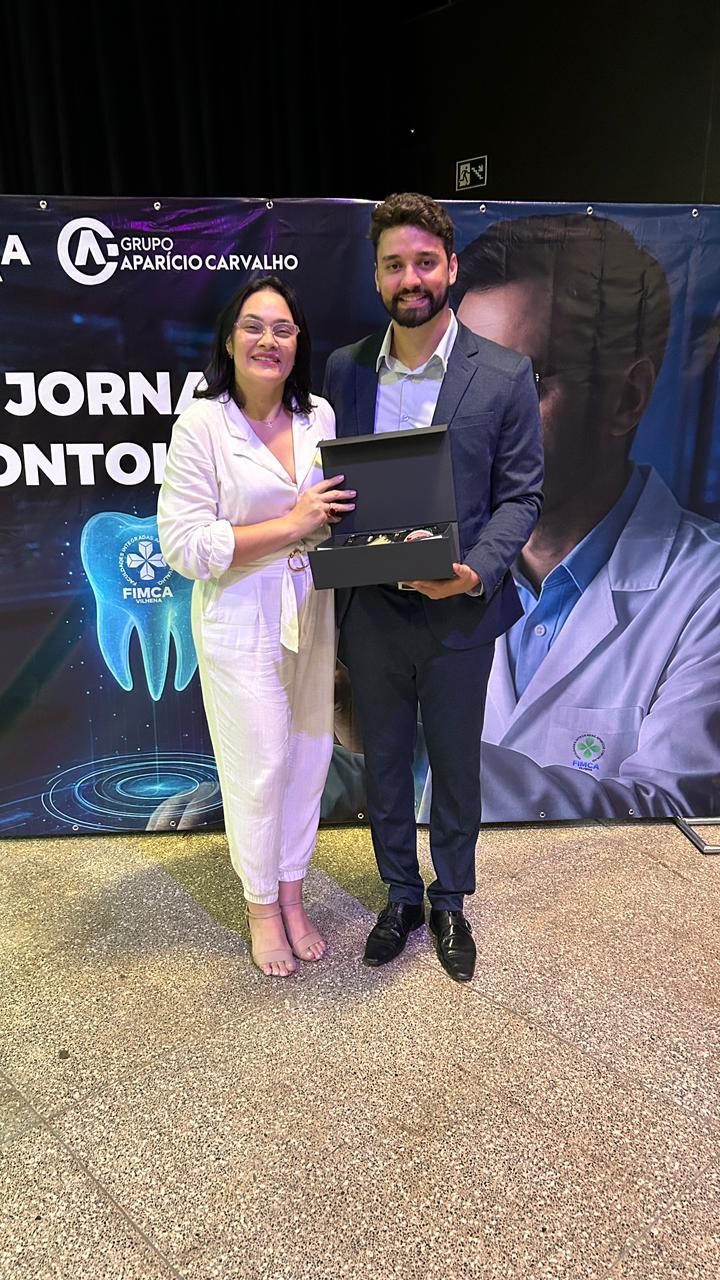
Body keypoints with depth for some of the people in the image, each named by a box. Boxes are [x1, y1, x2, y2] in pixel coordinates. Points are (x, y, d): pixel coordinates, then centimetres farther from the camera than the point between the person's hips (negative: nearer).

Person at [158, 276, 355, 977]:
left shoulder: (319, 416, 4)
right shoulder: (201, 424, -11)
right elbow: (183, 544, -16)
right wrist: (292, 524, -20)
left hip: (310, 610, 5)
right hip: (239, 618, -5)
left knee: (308, 755, 13)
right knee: (258, 767, 5)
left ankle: (292, 893, 36)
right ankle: (261, 906, 31)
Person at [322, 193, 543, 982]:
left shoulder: (505, 376, -7)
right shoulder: (345, 368, 2)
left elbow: (520, 495, -5)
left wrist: (476, 570, -22)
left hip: (459, 614, -2)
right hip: (370, 612, 3)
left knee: (455, 767, 15)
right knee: (383, 763, 17)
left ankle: (450, 903, 39)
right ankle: (400, 897, 40)